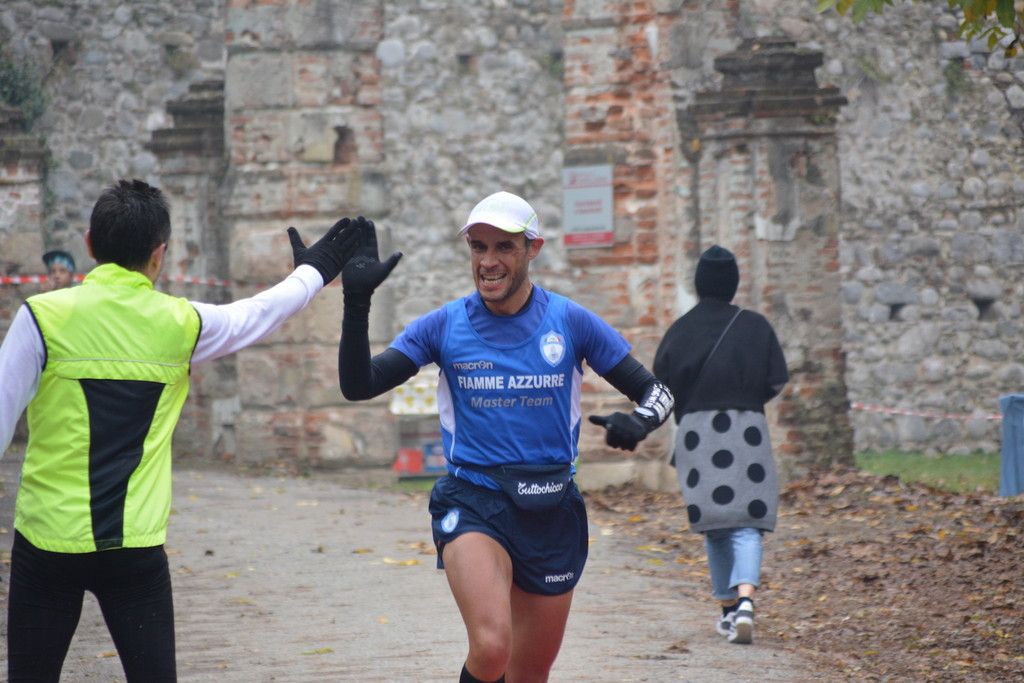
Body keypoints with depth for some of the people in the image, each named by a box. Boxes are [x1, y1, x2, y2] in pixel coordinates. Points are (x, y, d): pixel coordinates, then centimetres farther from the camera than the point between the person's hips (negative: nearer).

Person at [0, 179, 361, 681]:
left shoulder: (43, 318, -6)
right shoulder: (182, 324, 2)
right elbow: (260, 314, 21)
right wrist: (313, 271, 39)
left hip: (47, 542, -1)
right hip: (137, 546, 2)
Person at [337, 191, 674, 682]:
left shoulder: (571, 322, 0)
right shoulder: (444, 326, -1)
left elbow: (654, 391, 5)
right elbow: (358, 385, -5)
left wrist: (638, 424, -18)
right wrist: (357, 304, -19)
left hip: (552, 510, 2)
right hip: (472, 503, -2)